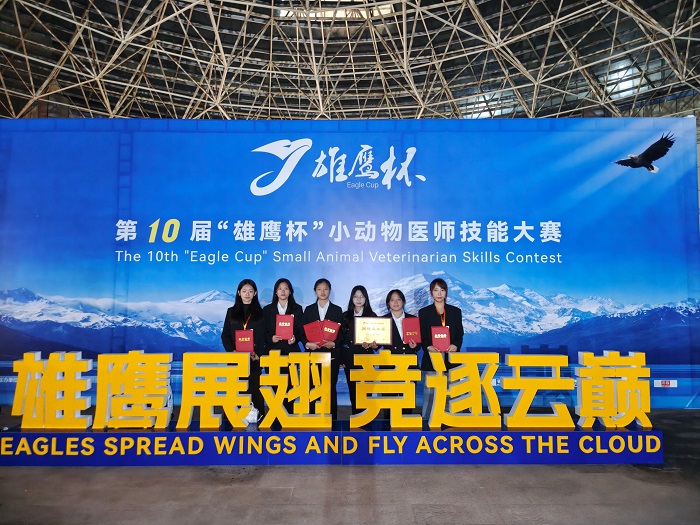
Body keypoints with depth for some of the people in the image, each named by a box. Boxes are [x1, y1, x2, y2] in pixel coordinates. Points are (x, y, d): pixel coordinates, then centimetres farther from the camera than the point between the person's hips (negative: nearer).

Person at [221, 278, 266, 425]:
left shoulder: (260, 313, 8)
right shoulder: (231, 312, 11)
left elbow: (264, 337, 3)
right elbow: (225, 335, 6)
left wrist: (258, 354, -11)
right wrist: (232, 351, -9)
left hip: (254, 358, -1)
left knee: (254, 386, -2)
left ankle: (256, 413, 7)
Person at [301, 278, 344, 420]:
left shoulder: (337, 310, 9)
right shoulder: (309, 310, 11)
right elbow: (302, 332, 7)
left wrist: (334, 343, -11)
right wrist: (307, 343, -10)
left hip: (332, 354, -1)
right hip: (313, 354, 1)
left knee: (331, 387, 0)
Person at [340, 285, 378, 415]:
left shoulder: (372, 316, 4)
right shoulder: (346, 316, 10)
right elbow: (341, 337, 10)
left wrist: (371, 344, -19)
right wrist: (341, 358, 5)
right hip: (349, 358, 2)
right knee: (352, 390, 6)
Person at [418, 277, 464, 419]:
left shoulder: (456, 311, 11)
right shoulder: (424, 312, 7)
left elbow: (460, 334, 9)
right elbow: (422, 336, 3)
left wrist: (456, 345, -11)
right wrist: (428, 347, -17)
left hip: (451, 359, 2)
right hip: (431, 359, -1)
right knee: (429, 394, -2)